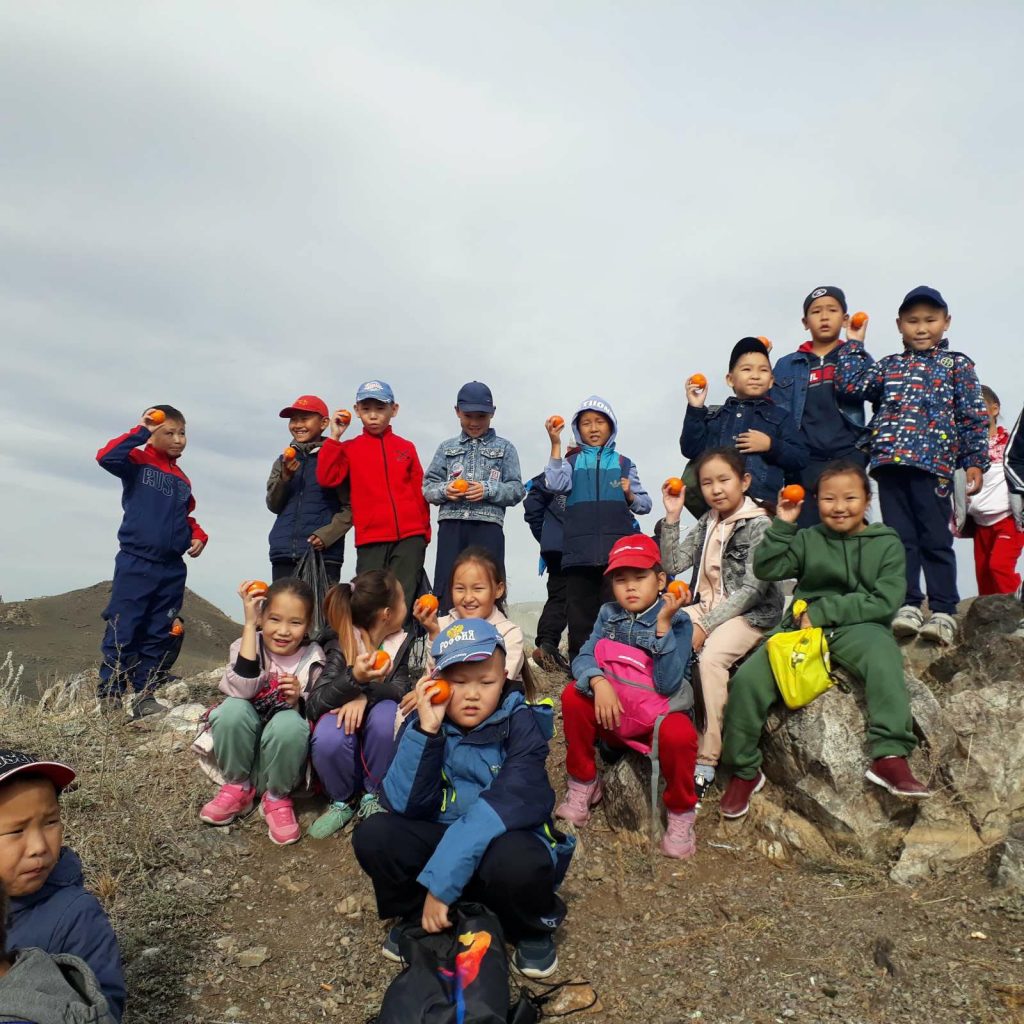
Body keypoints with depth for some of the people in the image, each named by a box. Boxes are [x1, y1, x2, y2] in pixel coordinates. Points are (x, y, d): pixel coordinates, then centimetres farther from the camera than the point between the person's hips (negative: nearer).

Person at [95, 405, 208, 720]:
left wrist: (198, 536, 8)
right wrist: (141, 432, -17)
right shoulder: (138, 463, 0)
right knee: (122, 632, -2)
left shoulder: (182, 480, 17)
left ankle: (144, 696, 17)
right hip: (135, 563, -6)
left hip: (173, 569, 6)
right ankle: (109, 698, 6)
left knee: (157, 636, 9)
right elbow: (107, 457, -21)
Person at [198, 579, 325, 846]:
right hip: (244, 749, 1)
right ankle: (238, 787, -4)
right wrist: (249, 626, -30)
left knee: (290, 723, -33)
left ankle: (277, 797, -7)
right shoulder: (247, 645, -10)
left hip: (285, 754, -1)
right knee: (233, 708, -29)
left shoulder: (313, 659, -9)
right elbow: (241, 690, -31)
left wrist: (298, 701, -28)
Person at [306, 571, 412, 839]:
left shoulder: (403, 643, -8)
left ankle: (372, 796, -8)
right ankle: (341, 801, -4)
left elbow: (401, 689, -19)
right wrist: (354, 679, -48)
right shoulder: (342, 647, -19)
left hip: (379, 744, 2)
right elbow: (313, 705, -30)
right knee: (328, 737, -35)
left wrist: (365, 696, -38)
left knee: (386, 713, -31)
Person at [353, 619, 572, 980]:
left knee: (515, 860, -36)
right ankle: (418, 915, 8)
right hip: (439, 839, 3)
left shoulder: (521, 723, -15)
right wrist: (426, 730, -28)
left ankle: (534, 928, -1)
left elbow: (506, 805, -28)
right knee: (373, 835, -20)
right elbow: (403, 805, -15)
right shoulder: (422, 722, -6)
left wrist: (440, 879, -33)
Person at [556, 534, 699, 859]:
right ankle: (583, 785, 0)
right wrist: (599, 682, -30)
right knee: (574, 696, -23)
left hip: (661, 709, -4)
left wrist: (663, 624, -31)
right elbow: (584, 657, -8)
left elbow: (666, 683, -24)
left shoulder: (677, 621, -13)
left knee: (679, 735, -36)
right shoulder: (609, 614, 1)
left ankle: (681, 814, -6)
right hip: (614, 709, 4)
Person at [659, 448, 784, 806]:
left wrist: (706, 626, -21)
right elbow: (672, 564, 5)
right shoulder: (707, 522, 10)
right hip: (707, 607, 7)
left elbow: (753, 589, -16)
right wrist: (672, 517, -5)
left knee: (711, 656, -32)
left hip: (750, 614, -7)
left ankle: (706, 761, -24)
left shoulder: (760, 525, -10)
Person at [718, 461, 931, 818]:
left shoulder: (887, 543, 7)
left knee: (884, 658, -38)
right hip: (802, 626, 2)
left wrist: (823, 612, -12)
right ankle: (743, 771, -3)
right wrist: (782, 525, -6)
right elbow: (766, 569, 1)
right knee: (747, 678, -19)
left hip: (858, 627, -1)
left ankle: (890, 756, -35)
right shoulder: (808, 539, 13)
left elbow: (884, 603, -5)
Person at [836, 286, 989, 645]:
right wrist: (852, 343, 9)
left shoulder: (957, 364, 10)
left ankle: (943, 611, 6)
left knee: (935, 540, 0)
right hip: (890, 463, 3)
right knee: (900, 538, 4)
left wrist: (975, 461, -3)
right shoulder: (888, 366, 18)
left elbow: (973, 417, 5)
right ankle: (908, 606, 10)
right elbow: (848, 383, 4)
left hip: (933, 463, -3)